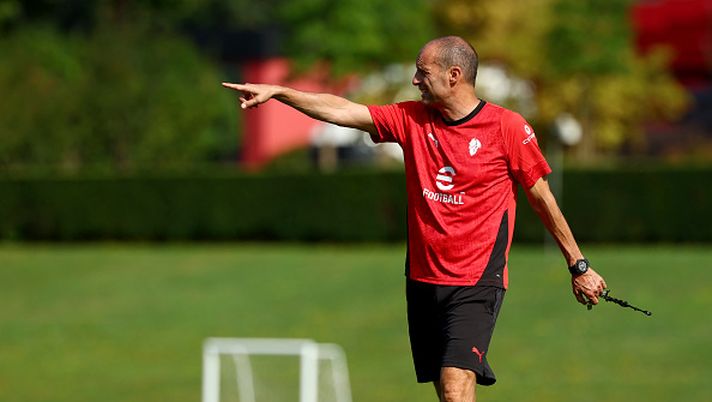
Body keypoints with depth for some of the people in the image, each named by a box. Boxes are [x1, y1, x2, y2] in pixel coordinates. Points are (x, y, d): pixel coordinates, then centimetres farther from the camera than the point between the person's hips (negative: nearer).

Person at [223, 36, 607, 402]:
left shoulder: (508, 127, -7)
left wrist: (578, 266, 6)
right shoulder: (411, 119, 6)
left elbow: (542, 198, 1)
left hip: (476, 284, -5)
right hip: (423, 280, 5)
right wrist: (276, 91, -3)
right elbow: (341, 111, 5)